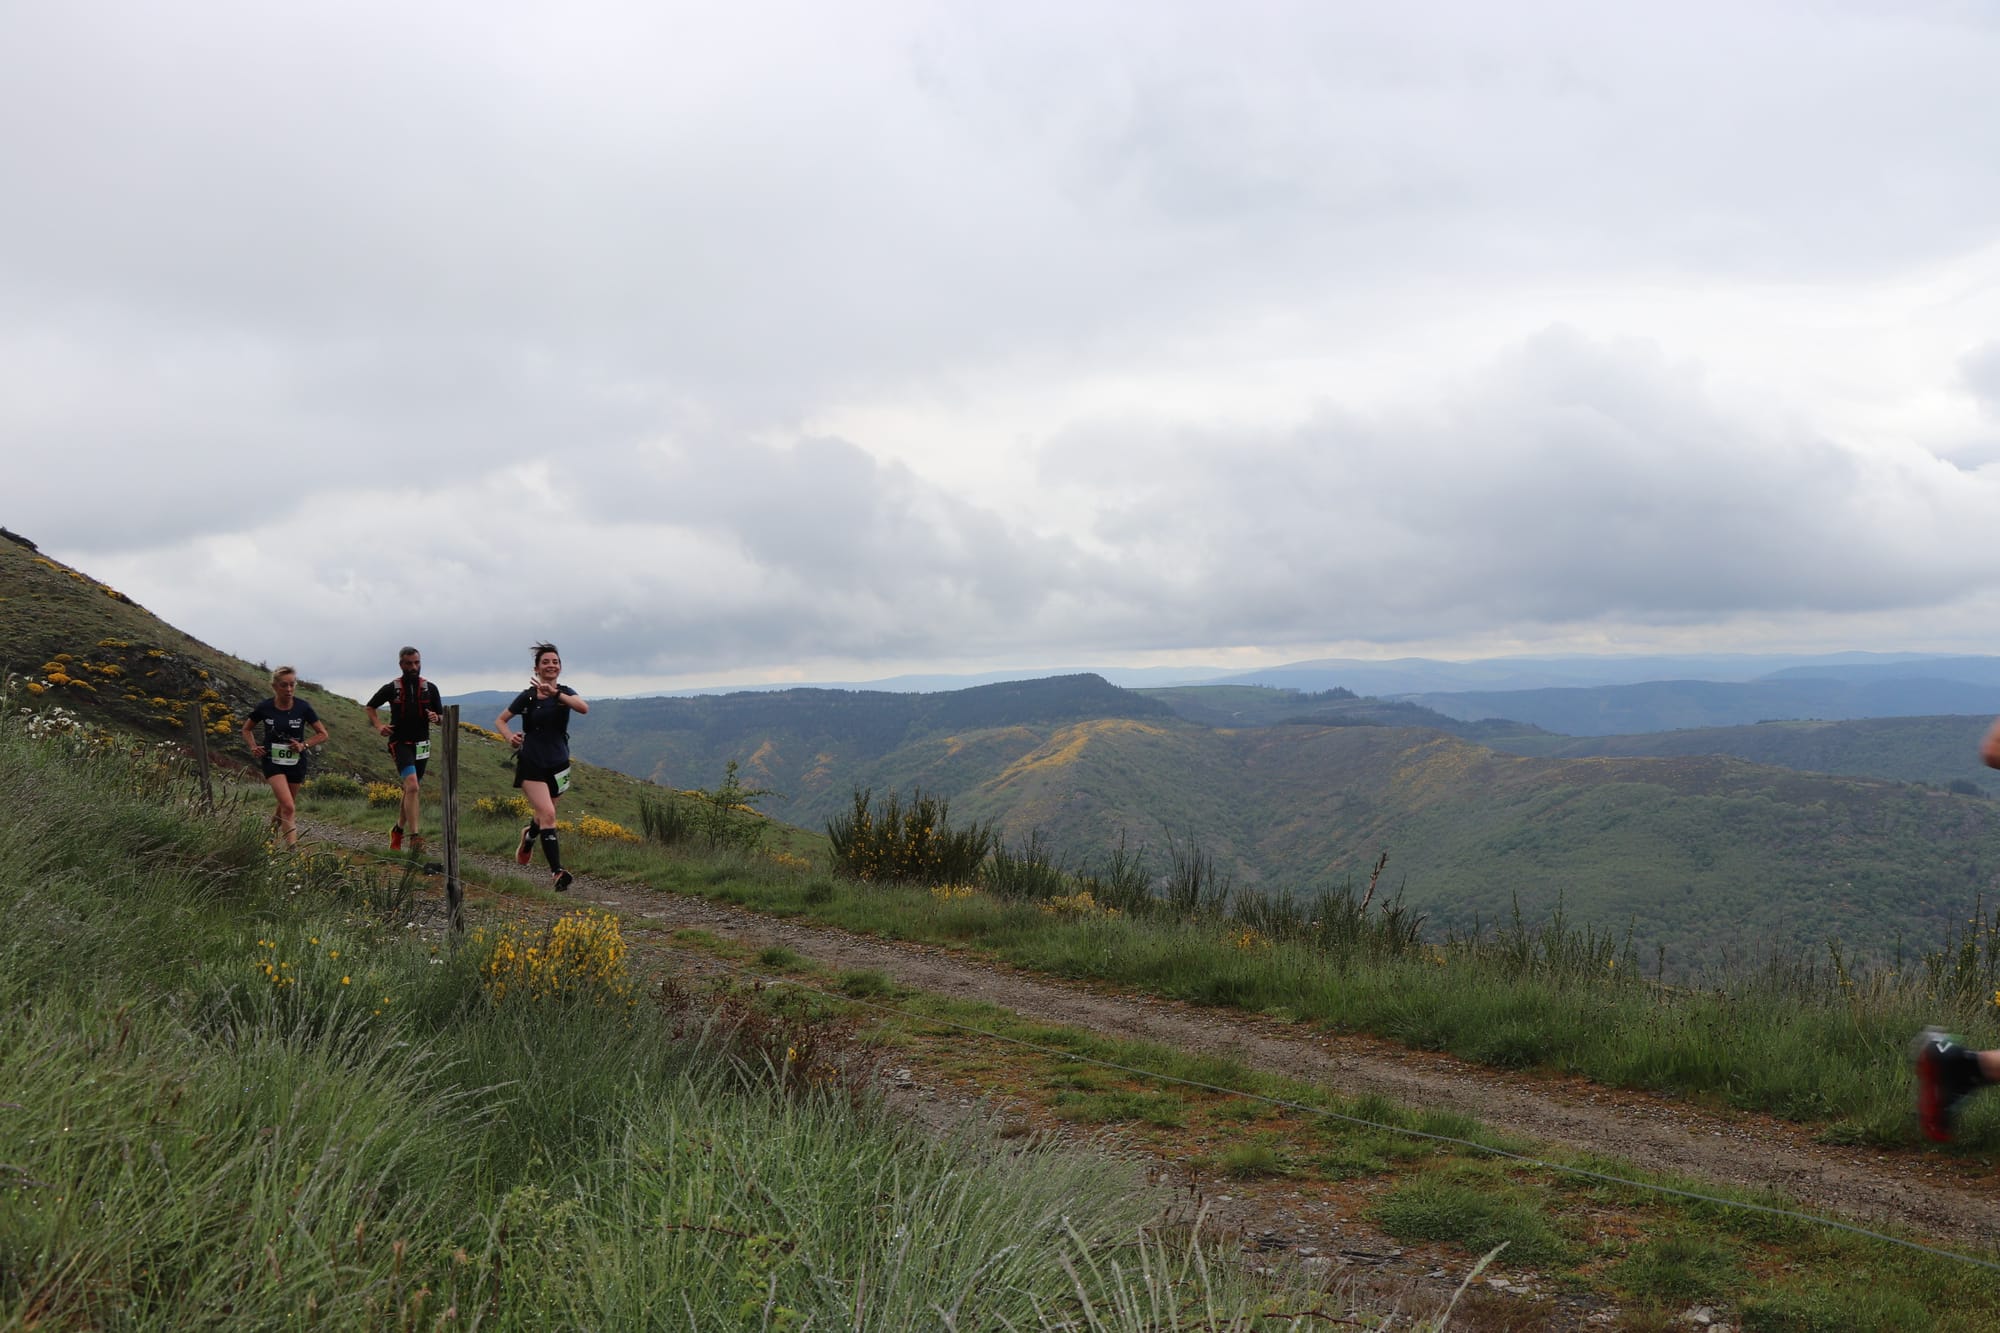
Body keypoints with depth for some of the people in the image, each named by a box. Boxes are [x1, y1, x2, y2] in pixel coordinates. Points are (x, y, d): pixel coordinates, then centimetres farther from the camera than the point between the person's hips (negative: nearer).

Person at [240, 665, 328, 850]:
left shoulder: (302, 707, -7)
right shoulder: (265, 708, -7)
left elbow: (323, 734, 1)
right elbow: (247, 729, 12)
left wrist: (304, 745, -14)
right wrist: (253, 747, -4)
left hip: (296, 762, 2)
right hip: (272, 761, -2)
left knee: (285, 806, 16)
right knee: (288, 807, -19)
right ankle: (293, 848, -21)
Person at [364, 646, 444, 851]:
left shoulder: (430, 688, 3)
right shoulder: (391, 689, -2)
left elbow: (442, 716, 9)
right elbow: (370, 707, 14)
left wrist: (436, 718, -14)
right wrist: (378, 726, -3)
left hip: (421, 744, 4)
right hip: (400, 743, -4)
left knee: (410, 790, 13)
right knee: (413, 786, -22)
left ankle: (398, 830, 34)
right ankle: (415, 836, -26)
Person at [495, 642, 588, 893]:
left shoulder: (565, 692, 0)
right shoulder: (528, 696, -2)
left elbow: (583, 707, -23)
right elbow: (499, 720, 9)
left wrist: (555, 694, -36)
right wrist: (510, 736, -13)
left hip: (557, 765, 3)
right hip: (531, 764, -3)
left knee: (544, 816, 18)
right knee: (548, 815, -17)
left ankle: (528, 836, 53)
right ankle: (557, 872, -22)